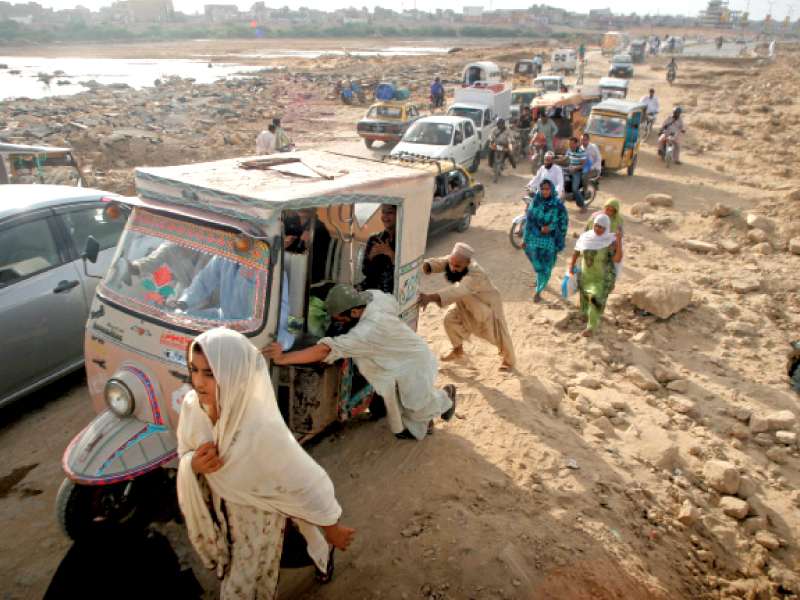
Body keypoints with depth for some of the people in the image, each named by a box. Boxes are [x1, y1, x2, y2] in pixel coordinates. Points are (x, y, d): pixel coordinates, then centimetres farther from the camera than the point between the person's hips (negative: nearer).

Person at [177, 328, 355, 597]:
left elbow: (308, 481, -27)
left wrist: (331, 529, -13)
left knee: (241, 587, 16)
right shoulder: (192, 406, -22)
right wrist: (193, 465, -26)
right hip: (220, 510, 6)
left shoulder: (262, 430, -40)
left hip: (260, 516, -5)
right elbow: (184, 453, -1)